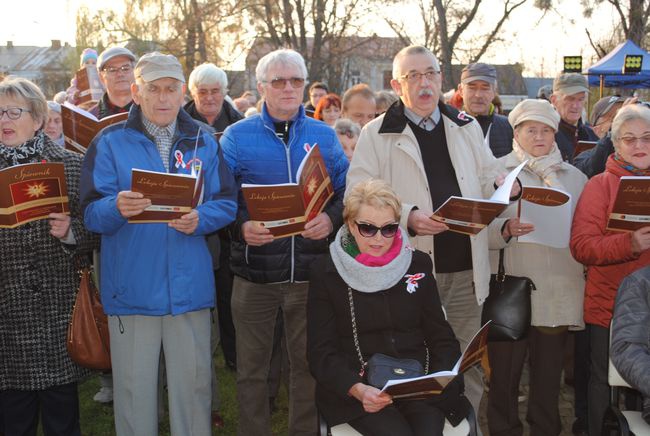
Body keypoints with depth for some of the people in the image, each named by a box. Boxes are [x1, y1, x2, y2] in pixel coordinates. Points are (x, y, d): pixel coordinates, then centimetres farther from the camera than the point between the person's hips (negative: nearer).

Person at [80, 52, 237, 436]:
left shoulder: (203, 142, 10)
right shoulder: (110, 142, 3)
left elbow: (226, 203, 4)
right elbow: (92, 213, -5)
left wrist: (200, 219, -16)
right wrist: (118, 208, -27)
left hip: (189, 286, 2)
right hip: (131, 286, -1)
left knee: (193, 384, 8)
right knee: (134, 388, 6)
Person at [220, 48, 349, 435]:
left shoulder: (325, 136, 9)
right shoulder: (238, 136, 3)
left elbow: (345, 192, 8)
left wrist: (331, 219, -12)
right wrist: (241, 226, -18)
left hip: (311, 269, 2)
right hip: (256, 269, -1)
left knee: (309, 362, 11)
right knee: (252, 366, 9)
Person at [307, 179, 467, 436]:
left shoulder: (418, 264, 10)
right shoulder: (325, 272, 2)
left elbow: (440, 335, 12)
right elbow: (321, 353, -2)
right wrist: (358, 389, -20)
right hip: (353, 392, -2)